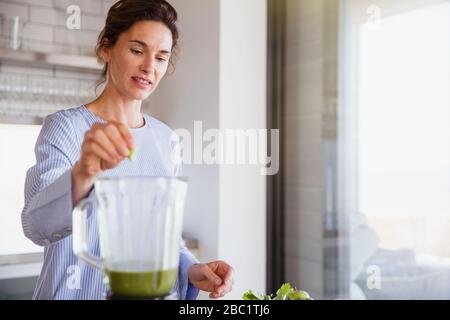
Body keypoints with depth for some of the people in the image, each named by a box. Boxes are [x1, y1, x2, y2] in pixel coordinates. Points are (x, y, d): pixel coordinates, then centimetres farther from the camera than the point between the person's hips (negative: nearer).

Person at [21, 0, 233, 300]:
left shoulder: (166, 139, 1)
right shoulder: (64, 126, -13)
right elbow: (36, 226, -27)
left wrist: (191, 270, -10)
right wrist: (82, 174, -44)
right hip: (77, 292, -4)